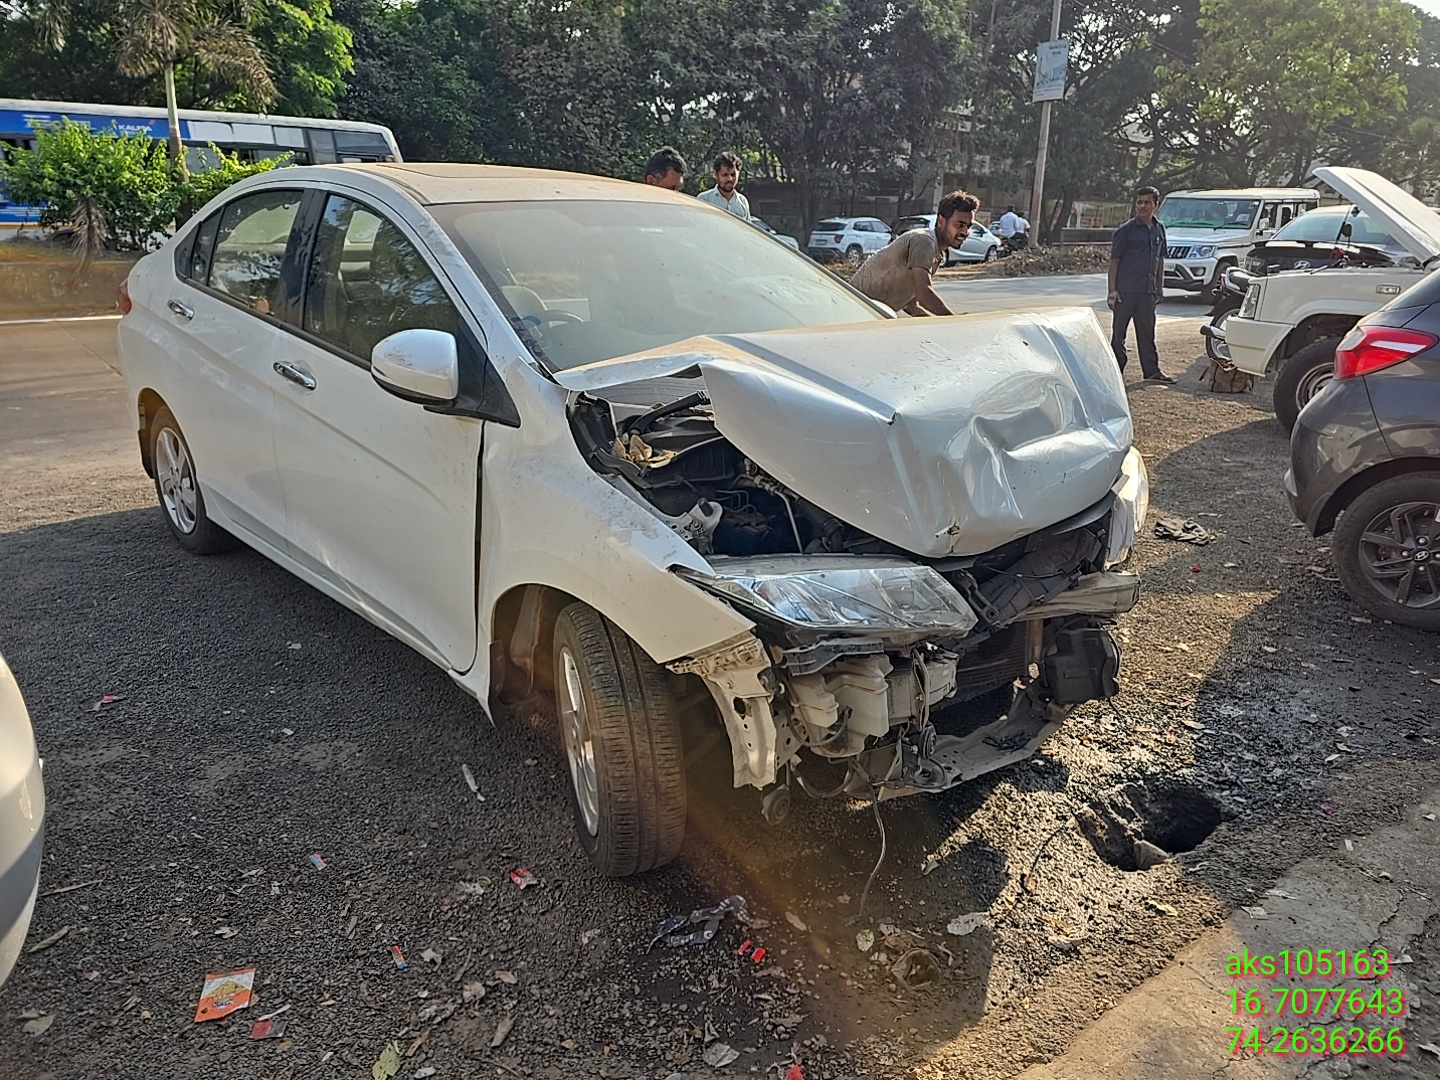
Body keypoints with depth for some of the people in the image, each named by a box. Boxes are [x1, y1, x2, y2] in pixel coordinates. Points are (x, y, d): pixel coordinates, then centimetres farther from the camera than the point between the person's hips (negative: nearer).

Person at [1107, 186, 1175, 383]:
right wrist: (1112, 290, -12)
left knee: (1147, 332, 11)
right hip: (1126, 290, -5)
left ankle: (1152, 370, 16)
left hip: (1148, 291, 5)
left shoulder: (1159, 229, 12)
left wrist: (1160, 286, 16)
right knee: (1119, 332, 0)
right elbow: (1114, 260, -6)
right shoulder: (1126, 230, -4)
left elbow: (1160, 259, 20)